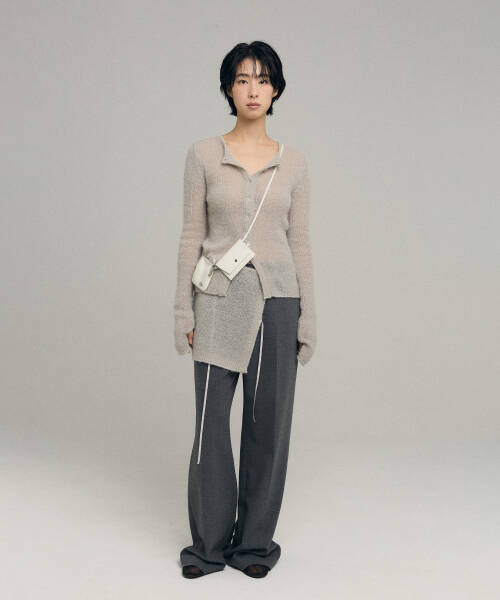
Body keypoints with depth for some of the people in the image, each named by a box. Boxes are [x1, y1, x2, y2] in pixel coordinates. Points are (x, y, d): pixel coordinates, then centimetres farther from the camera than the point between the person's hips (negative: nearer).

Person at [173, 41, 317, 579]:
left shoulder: (293, 162, 6)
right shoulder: (203, 154, 3)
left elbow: (299, 242, 7)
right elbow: (192, 236, 3)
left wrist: (307, 318, 3)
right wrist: (184, 311, -2)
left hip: (277, 299, 1)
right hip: (220, 300, -1)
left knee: (269, 422, 5)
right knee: (211, 422, 2)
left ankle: (255, 540, 21)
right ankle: (210, 542, 18)